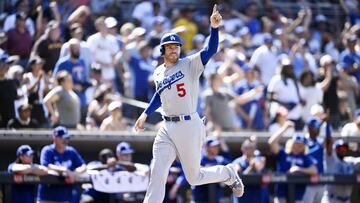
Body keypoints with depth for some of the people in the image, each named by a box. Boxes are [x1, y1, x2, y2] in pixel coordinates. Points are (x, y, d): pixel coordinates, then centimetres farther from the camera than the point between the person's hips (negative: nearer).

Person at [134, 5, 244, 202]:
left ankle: (229, 174, 34)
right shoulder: (158, 73, 12)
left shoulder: (190, 64, -5)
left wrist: (214, 28, -36)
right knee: (157, 174, -7)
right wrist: (145, 114, 21)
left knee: (194, 177, 5)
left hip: (189, 126, -5)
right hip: (167, 128, 5)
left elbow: (210, 50, -21)